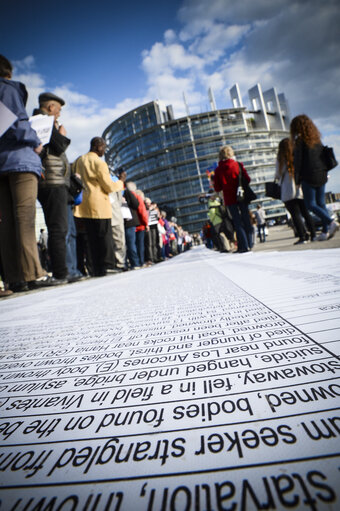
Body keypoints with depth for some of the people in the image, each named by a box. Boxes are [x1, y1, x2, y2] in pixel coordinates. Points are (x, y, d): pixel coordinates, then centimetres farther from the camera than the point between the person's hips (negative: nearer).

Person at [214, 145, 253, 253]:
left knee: (237, 223, 3)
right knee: (246, 220, 12)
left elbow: (217, 188, -1)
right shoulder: (238, 165, -2)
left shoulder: (218, 170, -1)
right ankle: (249, 244, 16)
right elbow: (247, 180, -3)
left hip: (230, 199, 0)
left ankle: (244, 246, -1)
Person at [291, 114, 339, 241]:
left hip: (308, 177, -7)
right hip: (322, 175, 7)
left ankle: (331, 222, -16)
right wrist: (324, 172, 19)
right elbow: (323, 156, 15)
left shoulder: (300, 140, -8)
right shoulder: (317, 139, 14)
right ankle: (326, 231, 8)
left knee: (311, 204, -1)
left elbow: (297, 161, -11)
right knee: (321, 203, 9)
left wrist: (297, 179, -6)